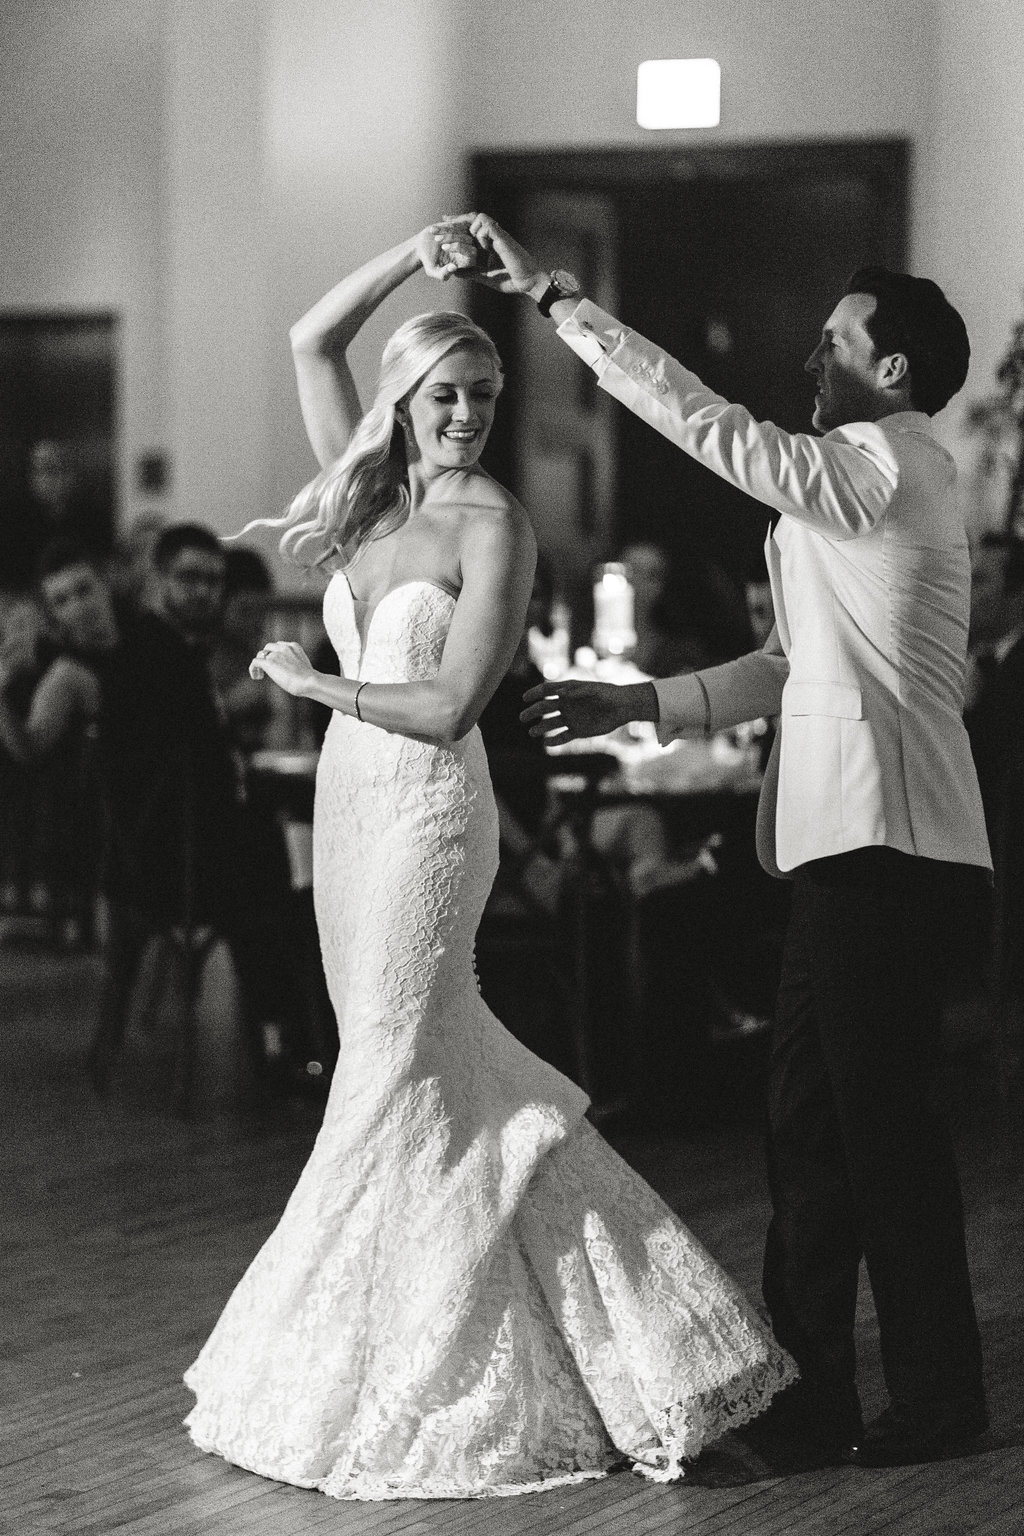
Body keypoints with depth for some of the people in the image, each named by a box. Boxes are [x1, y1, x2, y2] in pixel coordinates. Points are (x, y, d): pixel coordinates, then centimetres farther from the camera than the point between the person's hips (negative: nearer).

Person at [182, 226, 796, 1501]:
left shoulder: (494, 523, -8)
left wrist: (312, 683, -6)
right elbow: (309, 343, 13)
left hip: (427, 804, -7)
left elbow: (450, 705, -15)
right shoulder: (379, 500, 11)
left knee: (399, 1072, -4)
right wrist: (408, 257, 5)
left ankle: (402, 1381, 4)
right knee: (430, 1051, 11)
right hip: (353, 799, 7)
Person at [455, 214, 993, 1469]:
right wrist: (642, 704, 19)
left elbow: (708, 425, -15)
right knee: (811, 1108, 12)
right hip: (847, 837, 10)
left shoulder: (887, 462, -9)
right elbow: (794, 664, 24)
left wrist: (553, 295, -11)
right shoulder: (860, 479, 21)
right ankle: (810, 1383, 19)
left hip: (882, 836, -10)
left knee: (882, 1115, -4)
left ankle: (938, 1397, 5)